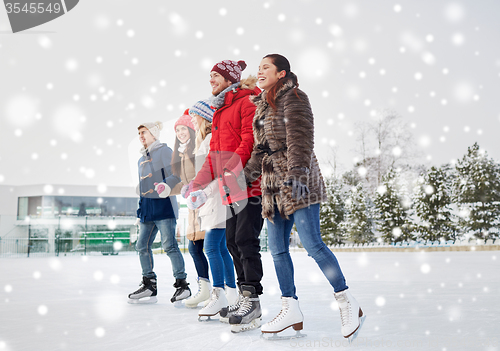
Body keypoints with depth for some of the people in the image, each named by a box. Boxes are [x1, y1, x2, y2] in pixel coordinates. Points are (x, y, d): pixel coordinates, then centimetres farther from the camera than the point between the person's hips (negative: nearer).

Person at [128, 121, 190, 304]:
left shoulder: (164, 151, -2)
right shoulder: (142, 159, 22)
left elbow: (177, 174, -14)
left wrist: (166, 185, -33)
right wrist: (140, 213, 25)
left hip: (163, 205, -8)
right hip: (147, 209, 8)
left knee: (169, 245, -10)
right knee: (142, 245, 4)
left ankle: (182, 285, -2)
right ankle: (149, 286, 12)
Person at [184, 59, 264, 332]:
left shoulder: (247, 101, -5)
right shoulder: (219, 111, 23)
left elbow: (249, 141, -17)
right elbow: (215, 153, 25)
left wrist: (230, 171, -27)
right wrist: (198, 183, 17)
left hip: (250, 183, -9)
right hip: (230, 189, 9)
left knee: (245, 240, -12)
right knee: (233, 241, 10)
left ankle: (252, 300, -8)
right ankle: (244, 297, 19)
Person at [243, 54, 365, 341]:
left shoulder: (294, 98, -4)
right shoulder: (262, 106, 21)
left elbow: (300, 139, -15)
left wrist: (296, 173, -26)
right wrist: (244, 175, 12)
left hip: (297, 181, -8)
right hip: (273, 184, 9)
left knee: (312, 244, -11)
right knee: (277, 248, 4)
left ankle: (348, 303, 0)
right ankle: (291, 309, 11)